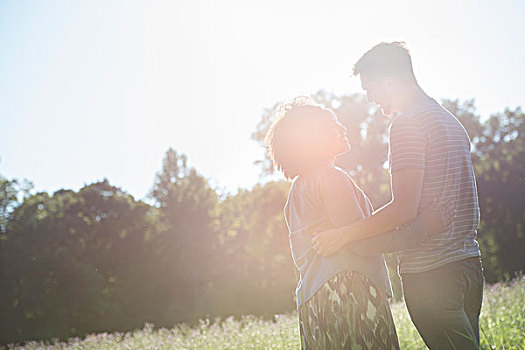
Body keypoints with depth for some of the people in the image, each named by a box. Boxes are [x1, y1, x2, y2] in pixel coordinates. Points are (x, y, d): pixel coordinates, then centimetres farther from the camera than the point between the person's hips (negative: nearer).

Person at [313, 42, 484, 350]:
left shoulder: (407, 124, -13)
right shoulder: (451, 120, 17)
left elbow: (404, 209, -20)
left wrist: (344, 235, -10)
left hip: (431, 272, -9)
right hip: (469, 263, 9)